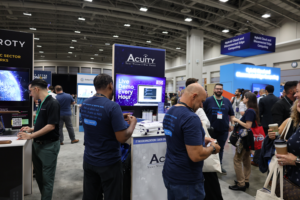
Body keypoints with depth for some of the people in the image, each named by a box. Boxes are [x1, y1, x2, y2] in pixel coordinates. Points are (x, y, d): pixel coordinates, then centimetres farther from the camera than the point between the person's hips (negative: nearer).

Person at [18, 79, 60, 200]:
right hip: (37, 144, 9)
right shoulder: (42, 104, 10)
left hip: (49, 145, -9)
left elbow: (51, 126, -22)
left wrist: (30, 136, -19)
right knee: (39, 176, 19)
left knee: (47, 177, 5)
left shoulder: (52, 103, -18)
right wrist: (32, 129, 9)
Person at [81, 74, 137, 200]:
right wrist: (132, 123, -5)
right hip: (108, 163, -6)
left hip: (89, 161, 6)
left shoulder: (85, 105, 0)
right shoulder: (113, 106, -23)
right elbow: (122, 138, -22)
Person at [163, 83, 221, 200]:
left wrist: (200, 140, 13)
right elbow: (196, 156, -27)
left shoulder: (169, 113, 4)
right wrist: (213, 148, -9)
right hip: (186, 180, -8)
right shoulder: (191, 118, -24)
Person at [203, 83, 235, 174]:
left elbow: (231, 114, 13)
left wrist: (232, 124, 4)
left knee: (221, 149, 14)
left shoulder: (227, 101, 7)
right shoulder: (208, 100, -4)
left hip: (223, 129, 3)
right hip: (211, 129, -3)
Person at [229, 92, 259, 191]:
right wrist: (238, 121, 9)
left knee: (237, 159, -3)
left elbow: (248, 126, -24)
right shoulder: (253, 110, 9)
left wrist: (237, 120, -15)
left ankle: (241, 184, 3)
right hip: (247, 138, 10)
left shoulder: (249, 111, -19)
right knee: (246, 159, 16)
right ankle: (246, 181, 26)